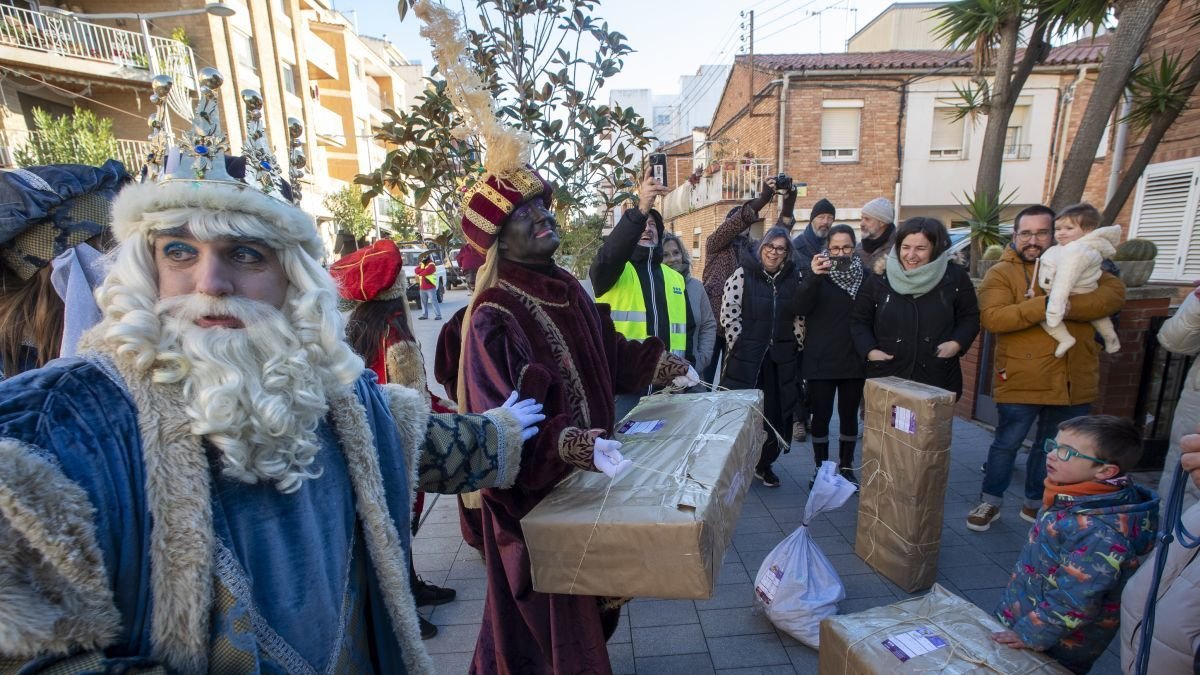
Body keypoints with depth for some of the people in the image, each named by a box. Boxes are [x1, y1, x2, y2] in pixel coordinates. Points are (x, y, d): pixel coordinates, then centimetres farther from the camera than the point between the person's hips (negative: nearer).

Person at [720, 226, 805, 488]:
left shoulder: (794, 278, 7)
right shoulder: (743, 274, -4)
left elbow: (800, 316, 10)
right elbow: (729, 314, -8)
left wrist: (798, 345, 6)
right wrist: (739, 346, -8)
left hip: (782, 359, 4)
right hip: (746, 358, -3)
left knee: (776, 412, 9)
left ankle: (764, 464, 28)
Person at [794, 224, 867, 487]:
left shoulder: (865, 275, 4)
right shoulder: (815, 272, -2)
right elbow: (801, 307, -19)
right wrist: (813, 277, -31)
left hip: (854, 359, 3)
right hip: (820, 360, -2)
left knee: (849, 415, 13)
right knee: (821, 415, 5)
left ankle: (846, 467, 27)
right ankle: (821, 469, 18)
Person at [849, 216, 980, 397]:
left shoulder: (955, 277, 0)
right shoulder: (879, 279, -1)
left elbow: (970, 318, 10)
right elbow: (859, 321, 6)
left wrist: (957, 343, -9)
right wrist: (869, 350, -9)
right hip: (886, 377, 0)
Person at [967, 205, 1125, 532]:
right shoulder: (1001, 273, -5)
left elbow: (1115, 292, -8)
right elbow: (992, 318, -19)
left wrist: (1069, 306, -23)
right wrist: (1044, 306, -28)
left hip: (1074, 380, 4)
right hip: (1021, 380, -4)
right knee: (1007, 444, 7)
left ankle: (1034, 503, 35)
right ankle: (990, 502, 24)